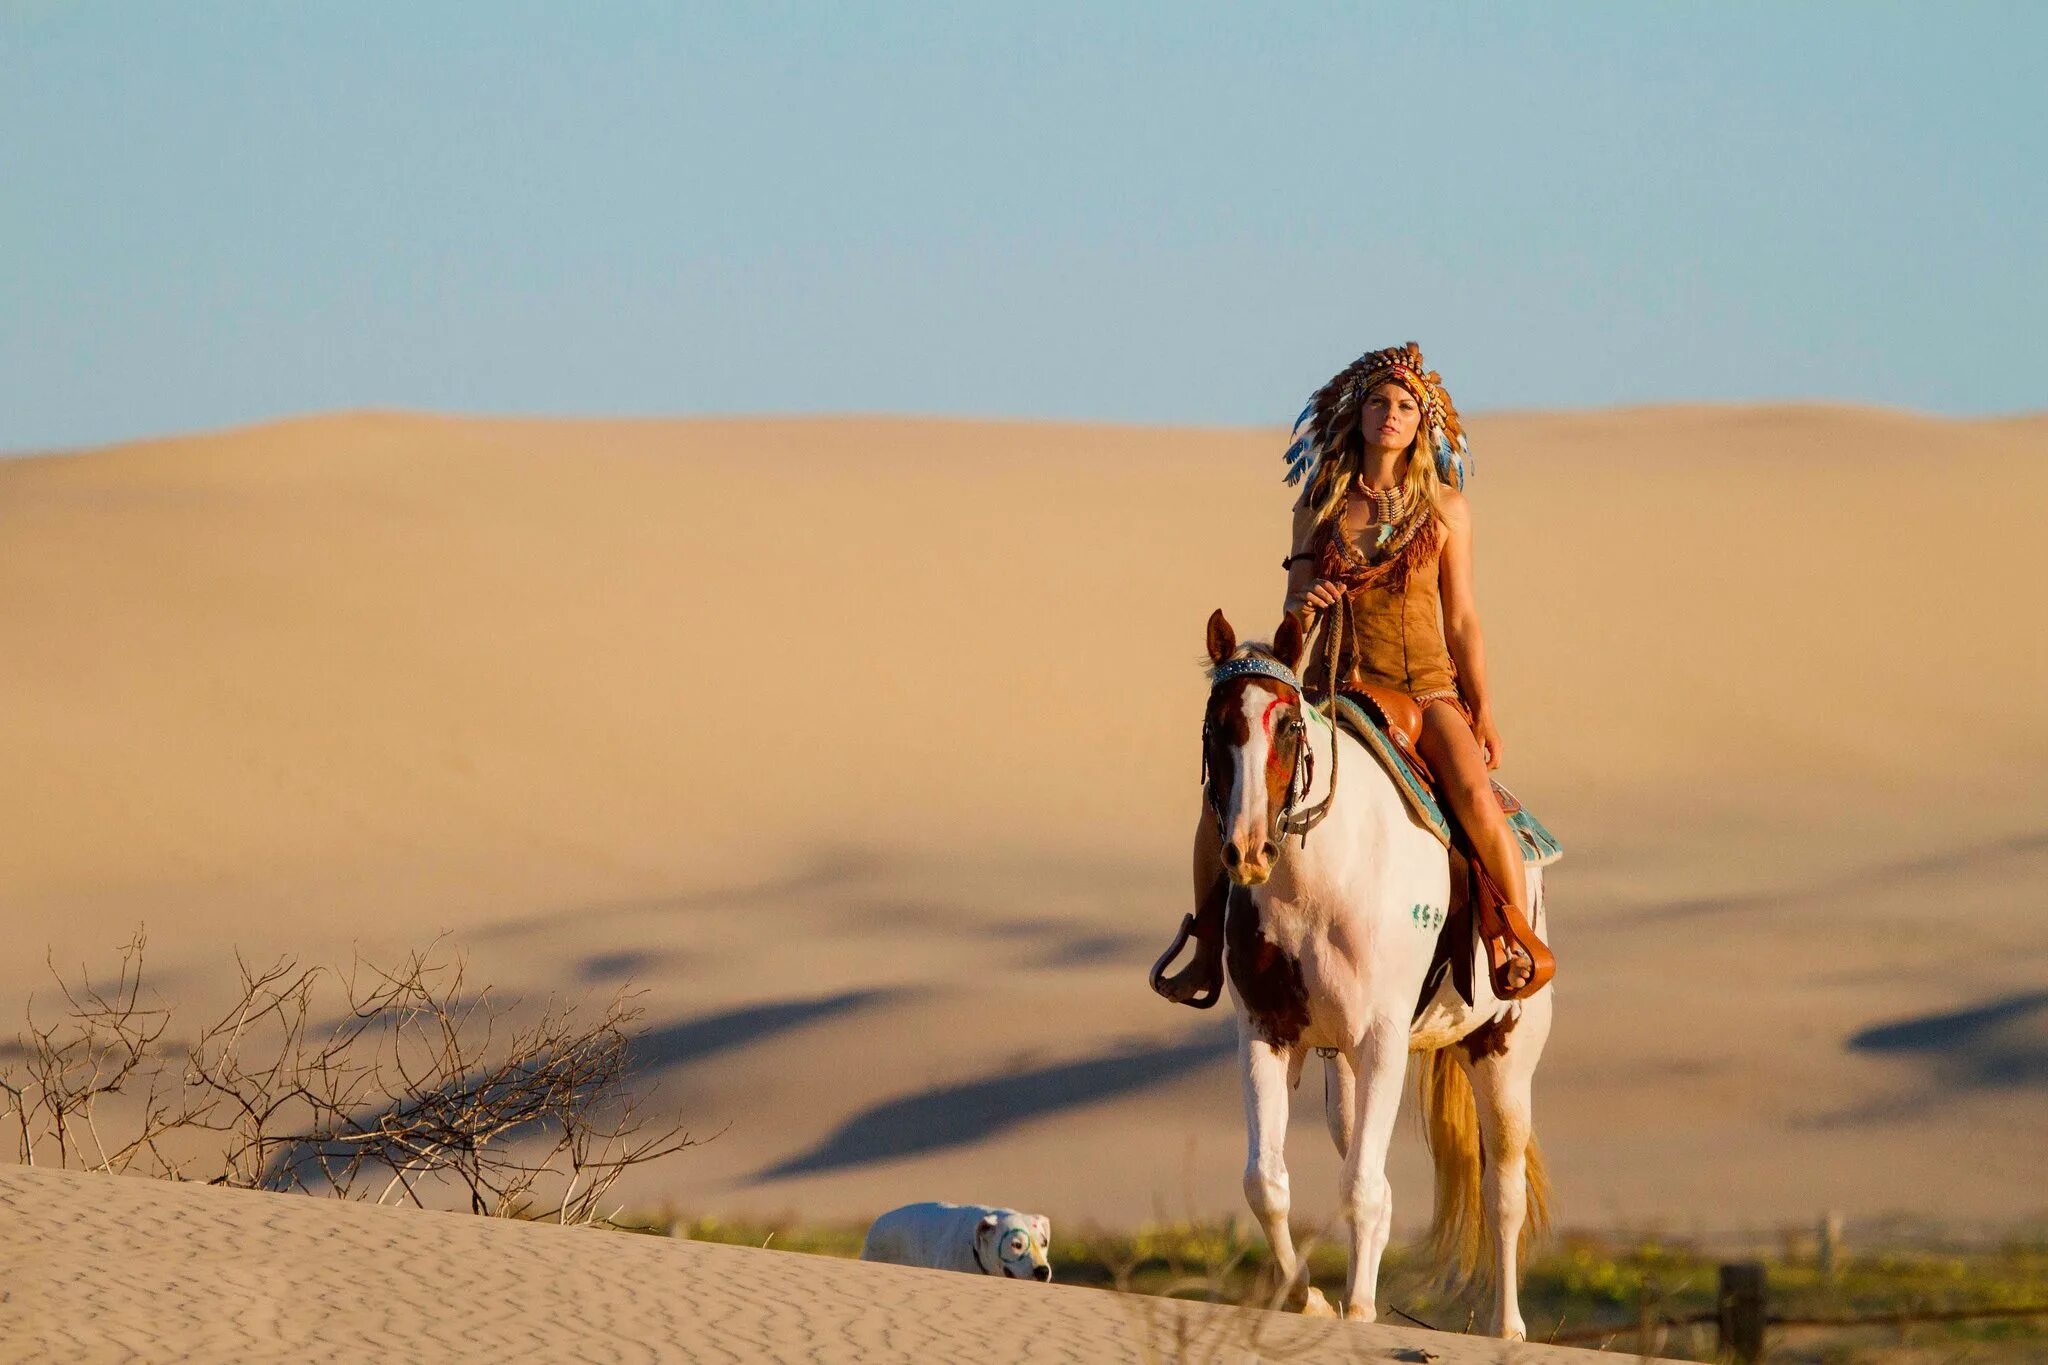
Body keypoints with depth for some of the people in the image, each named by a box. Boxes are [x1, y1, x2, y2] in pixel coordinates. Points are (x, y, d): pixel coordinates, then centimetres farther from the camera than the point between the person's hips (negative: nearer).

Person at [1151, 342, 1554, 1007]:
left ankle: (1523, 942, -13)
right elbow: (1294, 604, 13)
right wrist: (1304, 601, -12)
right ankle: (1207, 952, -1)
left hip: (1423, 686, -2)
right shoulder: (1318, 505, 9)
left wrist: (1483, 712, 2)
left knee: (1473, 790, -30)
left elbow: (1461, 619, 6)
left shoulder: (1445, 507, 4)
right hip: (1330, 688, 2)